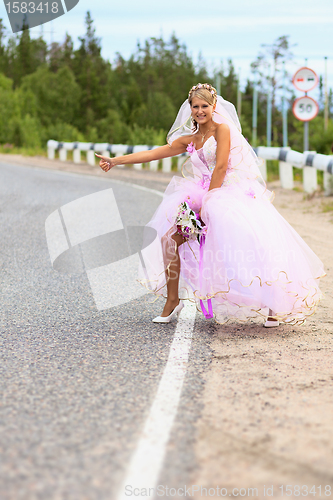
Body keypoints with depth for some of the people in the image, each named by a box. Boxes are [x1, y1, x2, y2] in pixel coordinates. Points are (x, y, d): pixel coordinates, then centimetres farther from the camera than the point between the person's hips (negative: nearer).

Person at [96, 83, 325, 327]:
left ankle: (273, 306, -13)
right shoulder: (190, 140, 15)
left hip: (233, 194, -6)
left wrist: (207, 200, -13)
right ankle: (172, 300, 2)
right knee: (173, 233, -9)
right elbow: (152, 154, 17)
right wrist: (115, 161, 15)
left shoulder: (223, 129, -3)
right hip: (205, 194, 6)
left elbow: (220, 168, -11)